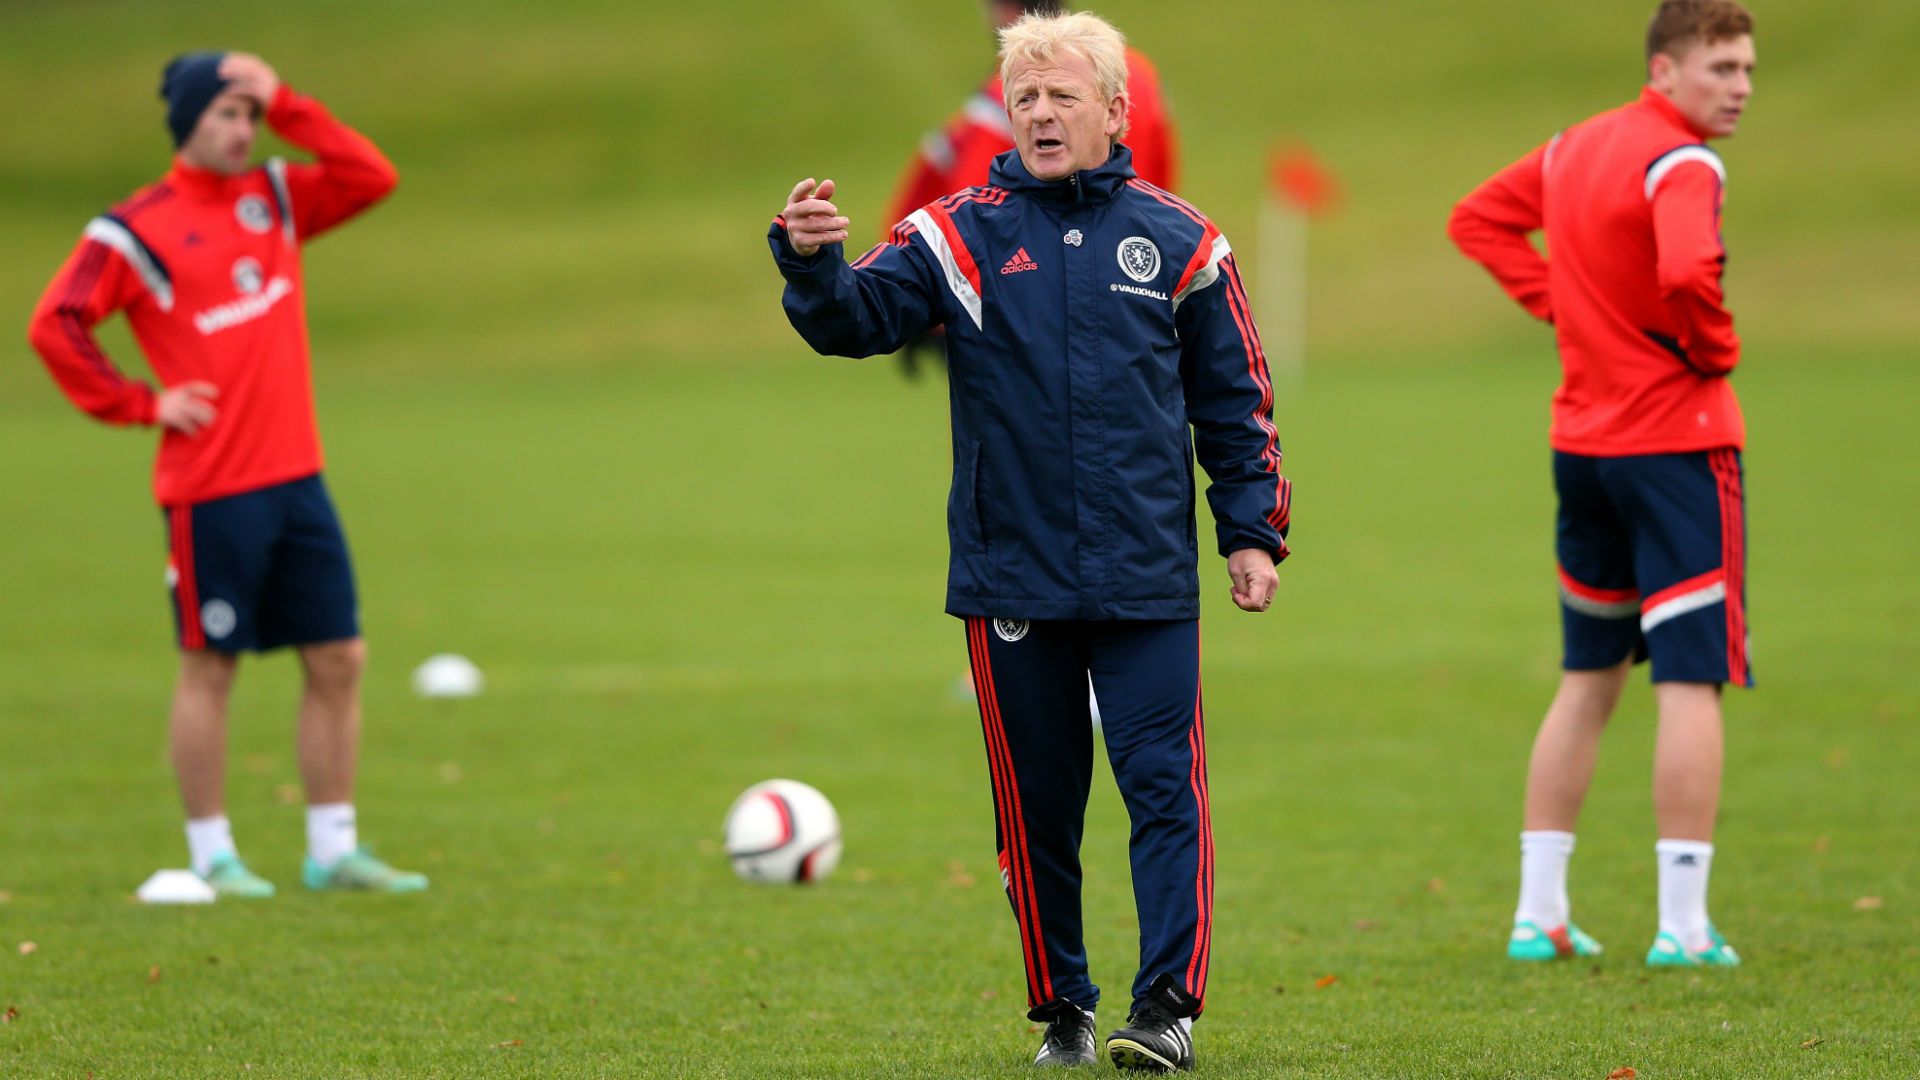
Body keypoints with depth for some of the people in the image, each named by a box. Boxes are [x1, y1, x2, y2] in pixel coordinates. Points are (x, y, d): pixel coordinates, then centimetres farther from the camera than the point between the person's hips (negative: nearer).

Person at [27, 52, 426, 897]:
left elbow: (372, 179, 4)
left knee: (339, 660, 5)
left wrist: (285, 105, -2)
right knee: (209, 668, 1)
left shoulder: (276, 199, 13)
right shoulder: (136, 229, -5)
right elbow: (55, 326, -7)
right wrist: (142, 405, -9)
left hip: (296, 476, 6)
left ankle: (333, 851, 12)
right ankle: (213, 858, 9)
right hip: (210, 491, -6)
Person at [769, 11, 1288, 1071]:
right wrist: (813, 265, -30)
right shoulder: (961, 233, 3)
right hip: (1010, 577, 1)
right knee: (1035, 804, 7)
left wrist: (1252, 529, 7)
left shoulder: (1175, 240, 5)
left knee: (1165, 786, -8)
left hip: (1147, 580, -1)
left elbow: (1236, 398, 11)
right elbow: (864, 317, -9)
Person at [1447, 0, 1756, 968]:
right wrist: (1715, 350, -14)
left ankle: (1538, 913, 16)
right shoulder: (1680, 164, -16)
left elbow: (1478, 219, 24)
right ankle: (1682, 925, -7)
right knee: (1691, 682, -5)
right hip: (1676, 442, -8)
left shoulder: (1576, 147, 11)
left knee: (1587, 680, 16)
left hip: (1582, 442, 8)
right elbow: (1687, 273, -34)